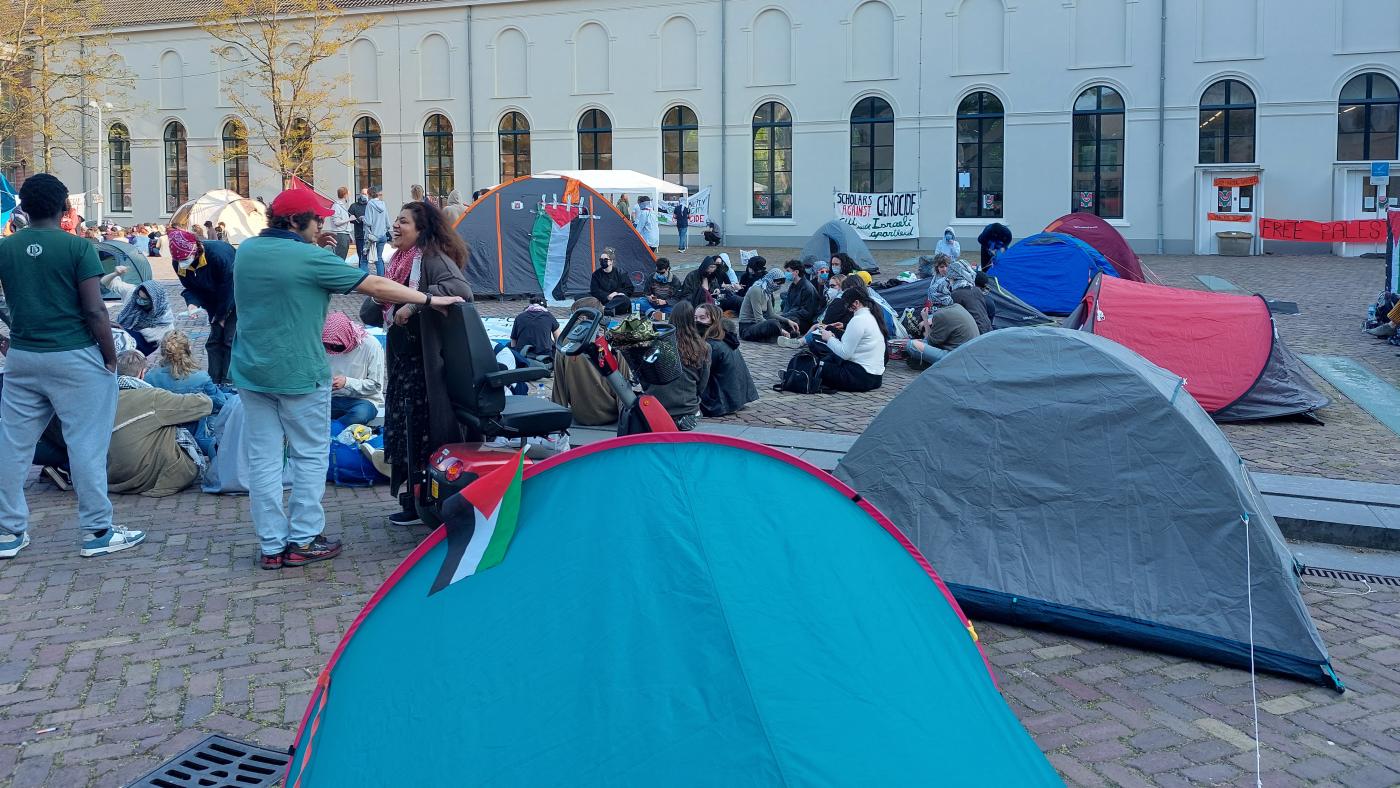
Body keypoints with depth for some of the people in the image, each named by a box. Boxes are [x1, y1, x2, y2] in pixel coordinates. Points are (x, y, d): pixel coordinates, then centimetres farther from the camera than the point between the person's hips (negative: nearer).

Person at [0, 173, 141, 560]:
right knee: (86, 444, 2)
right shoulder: (77, 247, -10)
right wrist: (111, 358, -4)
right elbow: (95, 311, -14)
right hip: (75, 358, -5)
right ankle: (97, 531, 8)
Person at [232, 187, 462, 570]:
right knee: (310, 455, 8)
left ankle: (271, 545, 12)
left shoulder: (247, 249, 5)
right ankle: (304, 541, 11)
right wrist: (429, 299, -5)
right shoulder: (312, 259, -15)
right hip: (299, 373, -6)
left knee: (262, 458, 8)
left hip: (251, 372, 6)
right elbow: (375, 285, -12)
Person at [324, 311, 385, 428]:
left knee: (360, 414, -40)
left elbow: (376, 385, -10)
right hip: (334, 399, 4)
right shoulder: (327, 346, 4)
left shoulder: (371, 346, -11)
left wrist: (347, 382, -23)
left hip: (364, 400, -4)